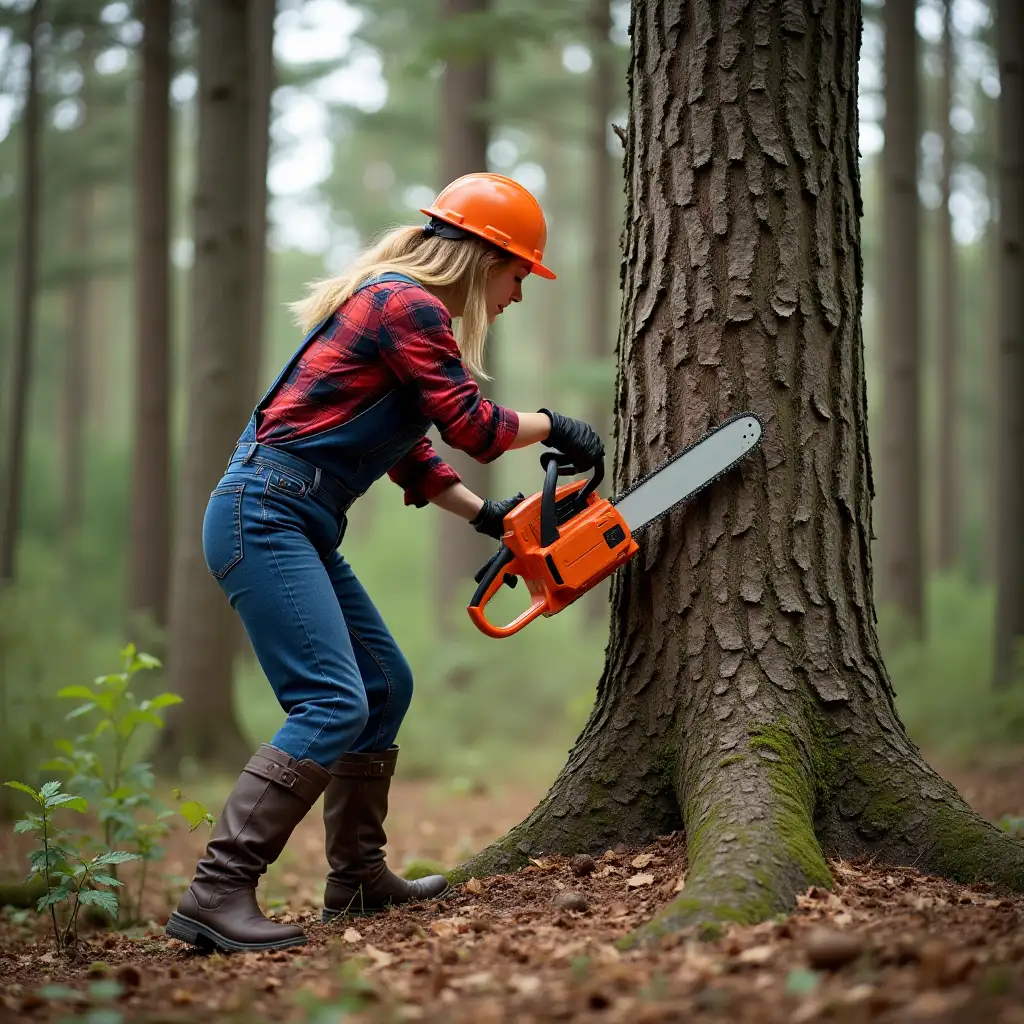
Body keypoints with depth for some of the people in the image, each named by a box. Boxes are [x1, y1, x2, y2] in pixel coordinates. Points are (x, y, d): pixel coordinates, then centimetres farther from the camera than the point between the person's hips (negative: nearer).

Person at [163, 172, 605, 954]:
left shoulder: (397, 304, 20)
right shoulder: (409, 306, -11)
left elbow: (407, 450, 24)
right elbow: (470, 424, -12)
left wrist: (487, 515, 18)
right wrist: (553, 427, 5)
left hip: (297, 530, 11)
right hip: (264, 516, -11)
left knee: (386, 684, 16)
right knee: (333, 706, -18)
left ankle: (357, 878, 25)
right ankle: (216, 896, -20)